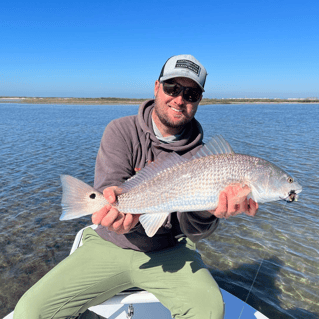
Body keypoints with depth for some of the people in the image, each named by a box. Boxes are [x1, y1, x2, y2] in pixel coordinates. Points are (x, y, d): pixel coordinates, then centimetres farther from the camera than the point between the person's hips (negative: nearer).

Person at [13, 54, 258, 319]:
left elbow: (193, 231, -11)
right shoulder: (121, 131, -5)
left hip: (168, 252, 1)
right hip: (109, 246, 1)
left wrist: (207, 210, -35)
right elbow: (110, 183, -19)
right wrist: (116, 202, -43)